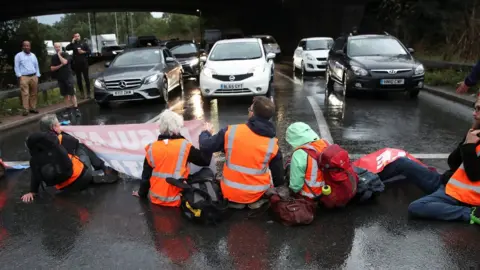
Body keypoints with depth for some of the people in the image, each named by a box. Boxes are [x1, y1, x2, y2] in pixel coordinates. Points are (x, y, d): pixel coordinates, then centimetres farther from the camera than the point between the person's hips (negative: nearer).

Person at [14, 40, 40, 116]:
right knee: (25, 94, -9)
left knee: (33, 93, 6)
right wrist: (19, 76, -9)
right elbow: (16, 67, 0)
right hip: (24, 77, -4)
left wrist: (37, 76, 11)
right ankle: (26, 109, -9)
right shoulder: (19, 55, 4)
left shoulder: (33, 55, 18)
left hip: (34, 77, 4)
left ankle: (33, 108, 13)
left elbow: (36, 66, 18)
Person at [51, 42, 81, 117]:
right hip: (60, 79, 4)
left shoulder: (65, 54, -2)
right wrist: (60, 65, -11)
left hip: (68, 77, -4)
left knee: (72, 93, -8)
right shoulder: (53, 57, 9)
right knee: (65, 95, 8)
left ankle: (76, 108, -8)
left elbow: (64, 62, -22)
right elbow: (52, 68, 3)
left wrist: (59, 55, -11)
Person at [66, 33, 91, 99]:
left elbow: (89, 51, 4)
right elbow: (67, 48, -7)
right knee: (79, 79, 4)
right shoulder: (73, 45, 9)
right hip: (76, 64, 1)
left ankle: (88, 92, 4)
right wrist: (72, 42, -11)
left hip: (84, 63, -1)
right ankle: (82, 93, 10)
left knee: (86, 78, -1)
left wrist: (84, 52, -12)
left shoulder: (84, 44, 9)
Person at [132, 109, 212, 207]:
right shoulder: (184, 146, -15)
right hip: (176, 201, -4)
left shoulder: (151, 148, -5)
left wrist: (142, 193, 22)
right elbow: (205, 160, -6)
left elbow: (146, 175, 4)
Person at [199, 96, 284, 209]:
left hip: (230, 192, 1)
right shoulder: (273, 144, -14)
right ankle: (257, 200, 11)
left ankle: (235, 201, 11)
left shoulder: (231, 132, -17)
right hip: (257, 194, 0)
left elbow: (205, 147, -5)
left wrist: (206, 132, 17)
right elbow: (278, 174, -3)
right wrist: (278, 186, 20)